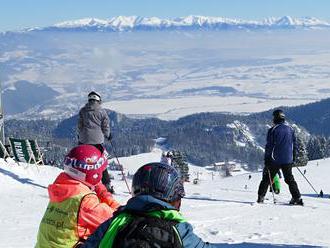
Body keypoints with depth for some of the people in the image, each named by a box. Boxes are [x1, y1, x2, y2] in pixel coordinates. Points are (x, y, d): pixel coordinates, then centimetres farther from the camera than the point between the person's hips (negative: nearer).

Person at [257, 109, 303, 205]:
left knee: (267, 178, 7)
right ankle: (297, 198, 6)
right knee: (290, 179, 12)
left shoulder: (273, 130, -9)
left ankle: (261, 197, 6)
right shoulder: (290, 129, 6)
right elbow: (294, 144, 12)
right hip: (288, 160, 4)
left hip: (275, 160, -4)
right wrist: (293, 158, 21)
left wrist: (267, 159, -5)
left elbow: (269, 146, -10)